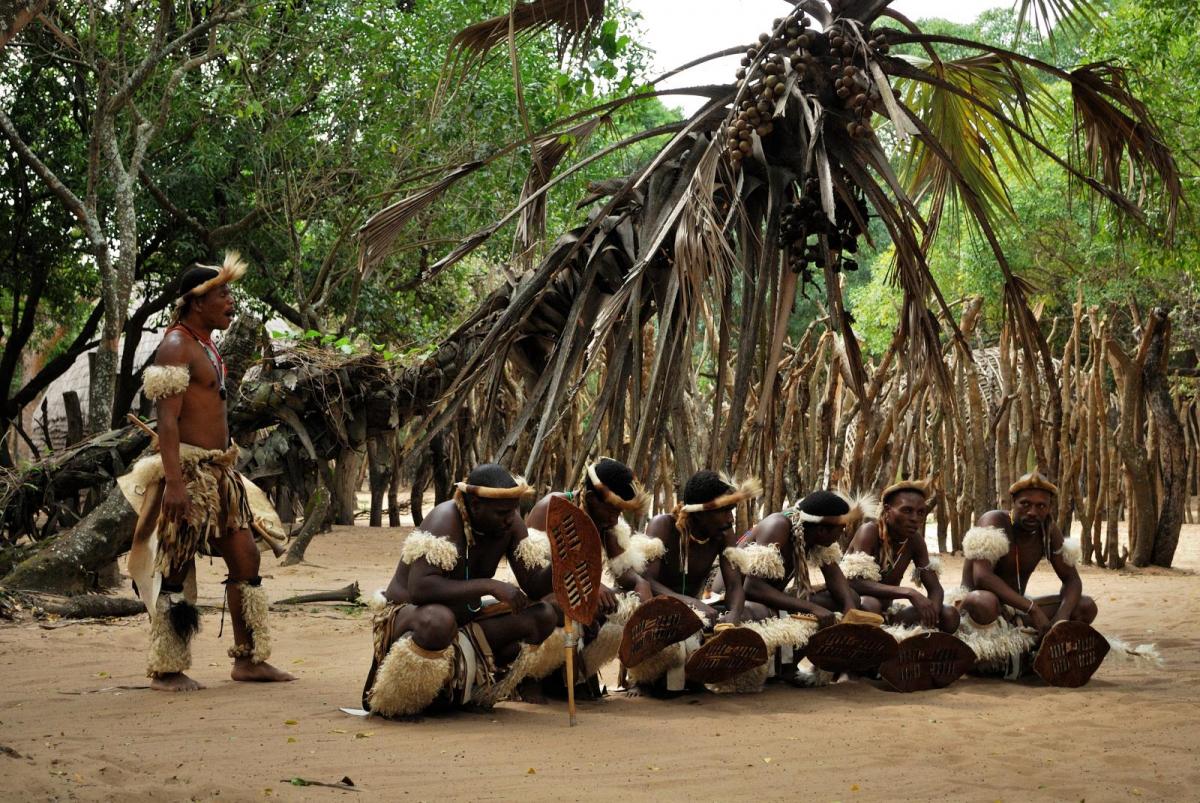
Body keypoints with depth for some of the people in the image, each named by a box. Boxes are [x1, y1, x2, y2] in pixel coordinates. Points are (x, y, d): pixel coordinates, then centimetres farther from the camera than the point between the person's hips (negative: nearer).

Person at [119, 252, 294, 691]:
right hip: (188, 471, -10)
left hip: (220, 471, 10)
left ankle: (249, 658, 16)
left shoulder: (207, 347, 19)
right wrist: (174, 481, -26)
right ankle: (166, 670, 3)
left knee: (246, 559, 9)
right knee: (175, 570, -3)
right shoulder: (176, 346, -10)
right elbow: (166, 419, -18)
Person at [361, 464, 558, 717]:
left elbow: (533, 585, -3)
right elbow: (419, 588, -40)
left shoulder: (510, 523, -5)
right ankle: (381, 697, -15)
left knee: (543, 616, -7)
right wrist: (490, 586, -40)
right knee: (438, 620, -42)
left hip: (464, 620, 8)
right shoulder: (445, 521, -26)